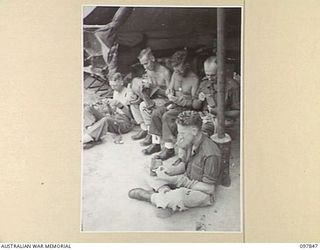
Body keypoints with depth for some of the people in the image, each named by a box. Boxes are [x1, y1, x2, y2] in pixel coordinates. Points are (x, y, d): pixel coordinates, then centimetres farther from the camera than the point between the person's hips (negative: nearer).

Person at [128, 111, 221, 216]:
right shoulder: (191, 142, -4)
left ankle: (150, 197, -11)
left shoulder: (211, 154, -29)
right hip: (188, 181, 9)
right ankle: (164, 190, -22)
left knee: (180, 196, -37)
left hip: (203, 193, -9)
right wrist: (172, 169, -8)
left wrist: (177, 180, -27)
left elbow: (209, 189, -25)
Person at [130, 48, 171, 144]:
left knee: (144, 106, -28)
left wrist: (154, 87, -26)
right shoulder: (148, 71, 6)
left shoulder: (165, 72, -18)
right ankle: (144, 129, -3)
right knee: (134, 104, -2)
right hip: (152, 98, 8)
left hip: (165, 100, -8)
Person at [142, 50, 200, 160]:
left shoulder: (194, 79, -15)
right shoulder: (175, 74, 8)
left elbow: (194, 103, -17)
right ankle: (156, 144, -10)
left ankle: (169, 148, -23)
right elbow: (170, 90, 16)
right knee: (156, 112, -14)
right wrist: (170, 93, -8)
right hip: (175, 105, 7)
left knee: (167, 116, -29)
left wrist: (177, 100, -22)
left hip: (187, 108, -7)